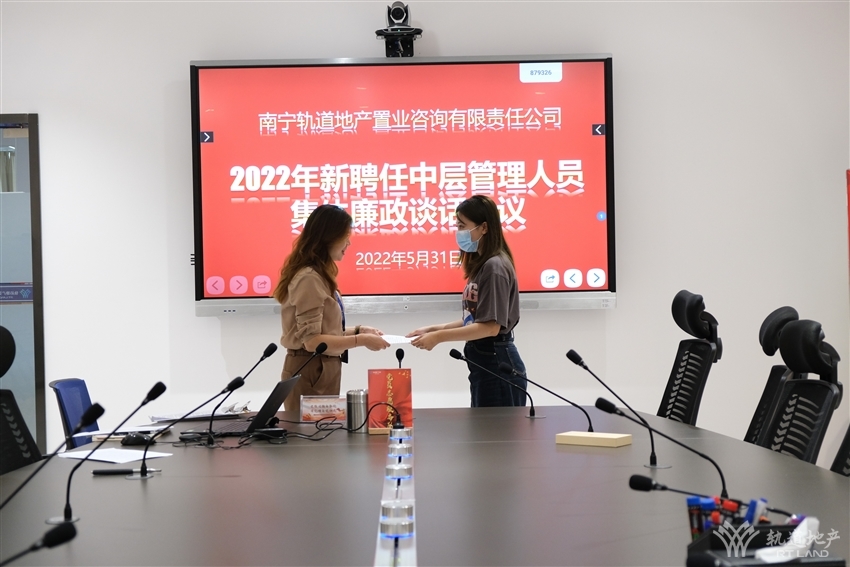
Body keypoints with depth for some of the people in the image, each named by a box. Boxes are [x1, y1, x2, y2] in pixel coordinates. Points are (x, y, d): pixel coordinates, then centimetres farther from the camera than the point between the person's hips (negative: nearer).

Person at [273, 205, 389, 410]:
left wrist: (358, 330, 6)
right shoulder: (309, 278, -17)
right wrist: (361, 340, -17)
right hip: (310, 373, -9)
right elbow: (312, 341, -21)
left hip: (321, 370, 9)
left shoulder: (318, 276, 12)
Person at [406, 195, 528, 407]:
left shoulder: (494, 267, -17)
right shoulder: (481, 265, 12)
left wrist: (439, 337, -19)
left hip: (498, 366, -9)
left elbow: (490, 326, -22)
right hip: (484, 365, 9)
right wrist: (435, 329, 7)